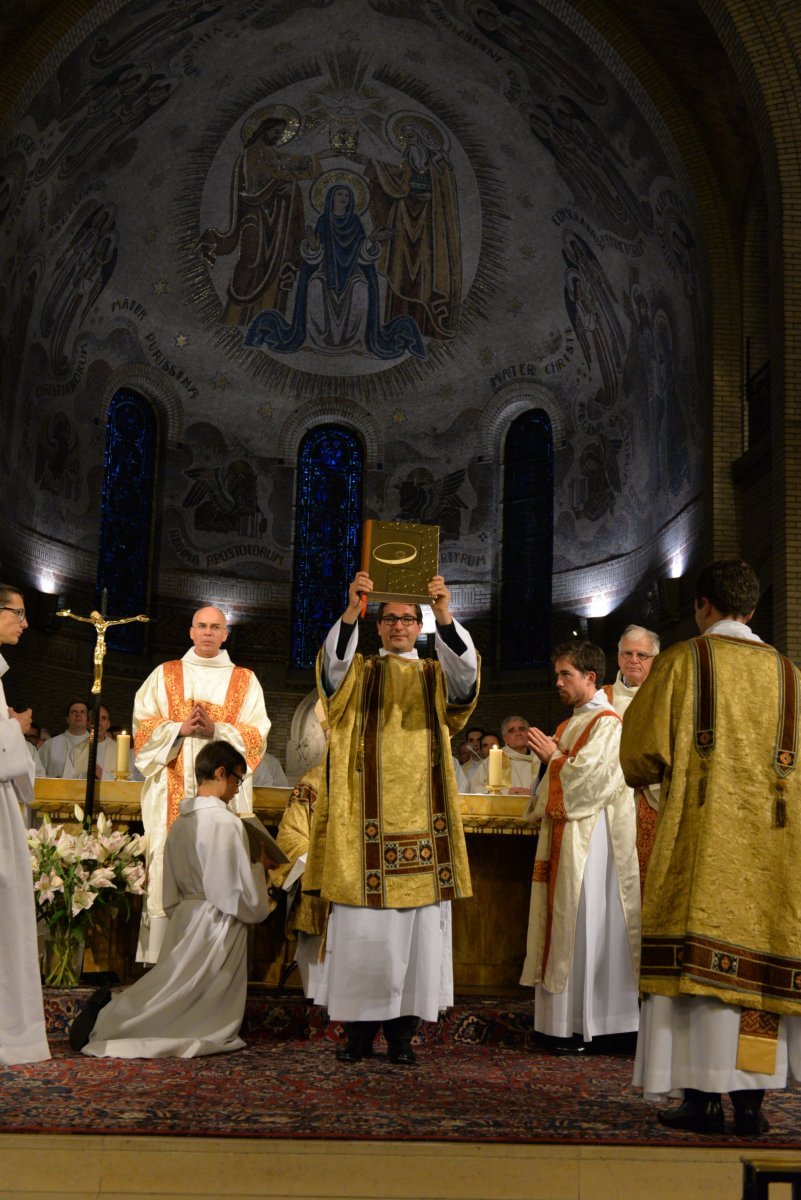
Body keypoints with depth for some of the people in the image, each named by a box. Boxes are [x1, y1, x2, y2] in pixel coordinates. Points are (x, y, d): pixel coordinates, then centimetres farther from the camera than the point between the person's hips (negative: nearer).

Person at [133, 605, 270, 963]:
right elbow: (143, 726, 7)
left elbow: (256, 735, 3)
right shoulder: (164, 675, 14)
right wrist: (179, 728, -10)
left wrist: (217, 729, -12)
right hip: (172, 789, 1)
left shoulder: (245, 681, 12)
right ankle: (160, 957, -2)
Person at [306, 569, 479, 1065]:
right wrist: (351, 611, -28)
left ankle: (402, 1030, 8)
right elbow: (334, 662, -12)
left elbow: (465, 670, -9)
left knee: (418, 925, 0)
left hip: (421, 823, 1)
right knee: (361, 927, -2)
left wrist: (445, 615, -25)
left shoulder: (435, 676, 13)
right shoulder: (358, 674, 11)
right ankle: (360, 1028, 8)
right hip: (366, 821, -1)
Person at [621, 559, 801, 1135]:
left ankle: (702, 1096, -1)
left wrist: (650, 776, 19)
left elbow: (642, 749, -1)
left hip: (700, 835, -3)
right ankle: (751, 1099, 6)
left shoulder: (682, 661, 0)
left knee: (701, 956, -1)